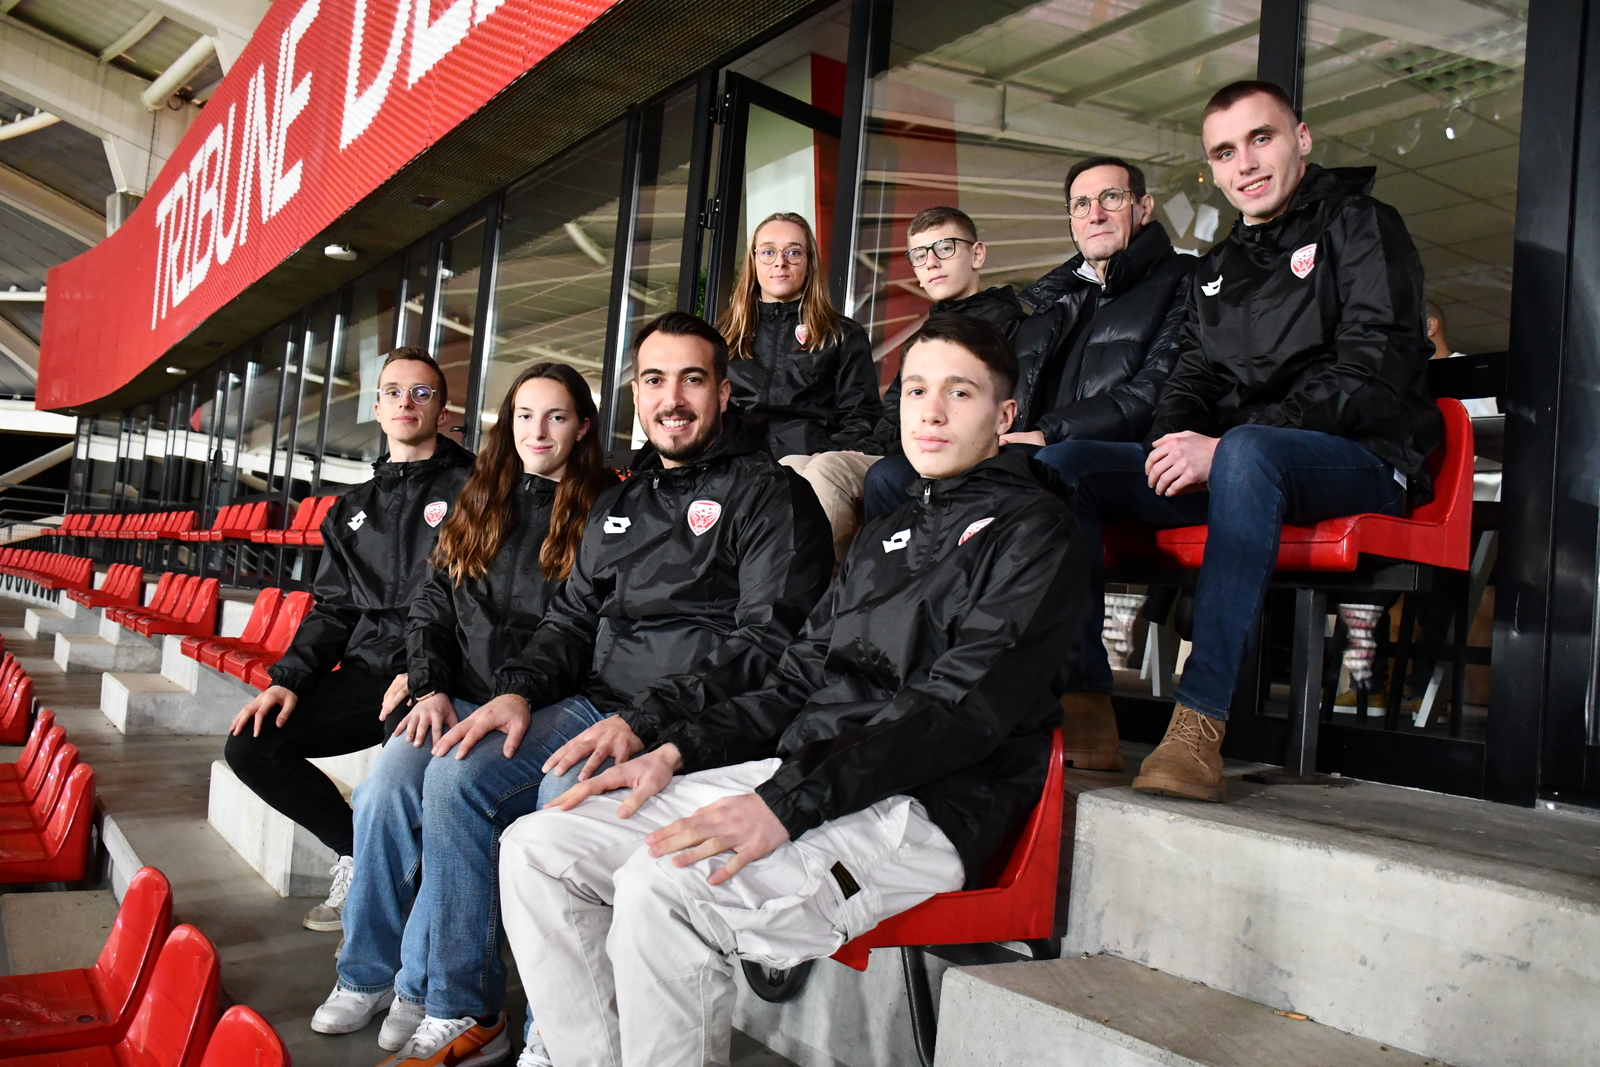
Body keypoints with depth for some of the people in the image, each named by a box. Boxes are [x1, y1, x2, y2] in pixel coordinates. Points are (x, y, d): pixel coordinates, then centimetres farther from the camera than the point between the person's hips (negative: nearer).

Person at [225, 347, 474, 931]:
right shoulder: (353, 509, 21)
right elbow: (333, 608, 19)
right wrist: (290, 678, 3)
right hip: (365, 674, 7)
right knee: (250, 745, -5)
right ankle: (360, 852, 8)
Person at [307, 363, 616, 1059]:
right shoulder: (478, 505, 18)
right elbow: (432, 606, 16)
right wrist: (432, 685, -1)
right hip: (460, 697, 5)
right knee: (386, 784, -21)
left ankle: (436, 992, -15)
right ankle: (368, 973, -4)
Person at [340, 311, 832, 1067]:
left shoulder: (770, 495, -3)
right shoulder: (619, 503, 21)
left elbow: (767, 642, -14)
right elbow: (571, 619, 21)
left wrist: (646, 719, -23)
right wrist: (519, 690, 0)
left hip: (691, 723, -7)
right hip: (594, 705, 7)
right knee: (455, 777, -10)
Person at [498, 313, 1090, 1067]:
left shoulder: (1034, 532, -2)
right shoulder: (890, 532, 24)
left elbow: (959, 708, -15)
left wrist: (786, 805, -25)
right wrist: (677, 751, 6)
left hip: (922, 808, -8)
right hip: (793, 771, 8)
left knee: (663, 888, -32)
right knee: (539, 847, -4)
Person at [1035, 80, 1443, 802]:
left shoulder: (1360, 226, 2)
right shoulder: (1216, 268, 23)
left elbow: (1371, 371, -13)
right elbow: (1192, 377, 17)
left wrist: (1223, 446, -22)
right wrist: (1172, 441, -9)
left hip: (1363, 461, -6)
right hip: (1222, 468, 6)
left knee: (1247, 453, -41)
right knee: (1063, 464, -13)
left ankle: (1200, 728, -44)